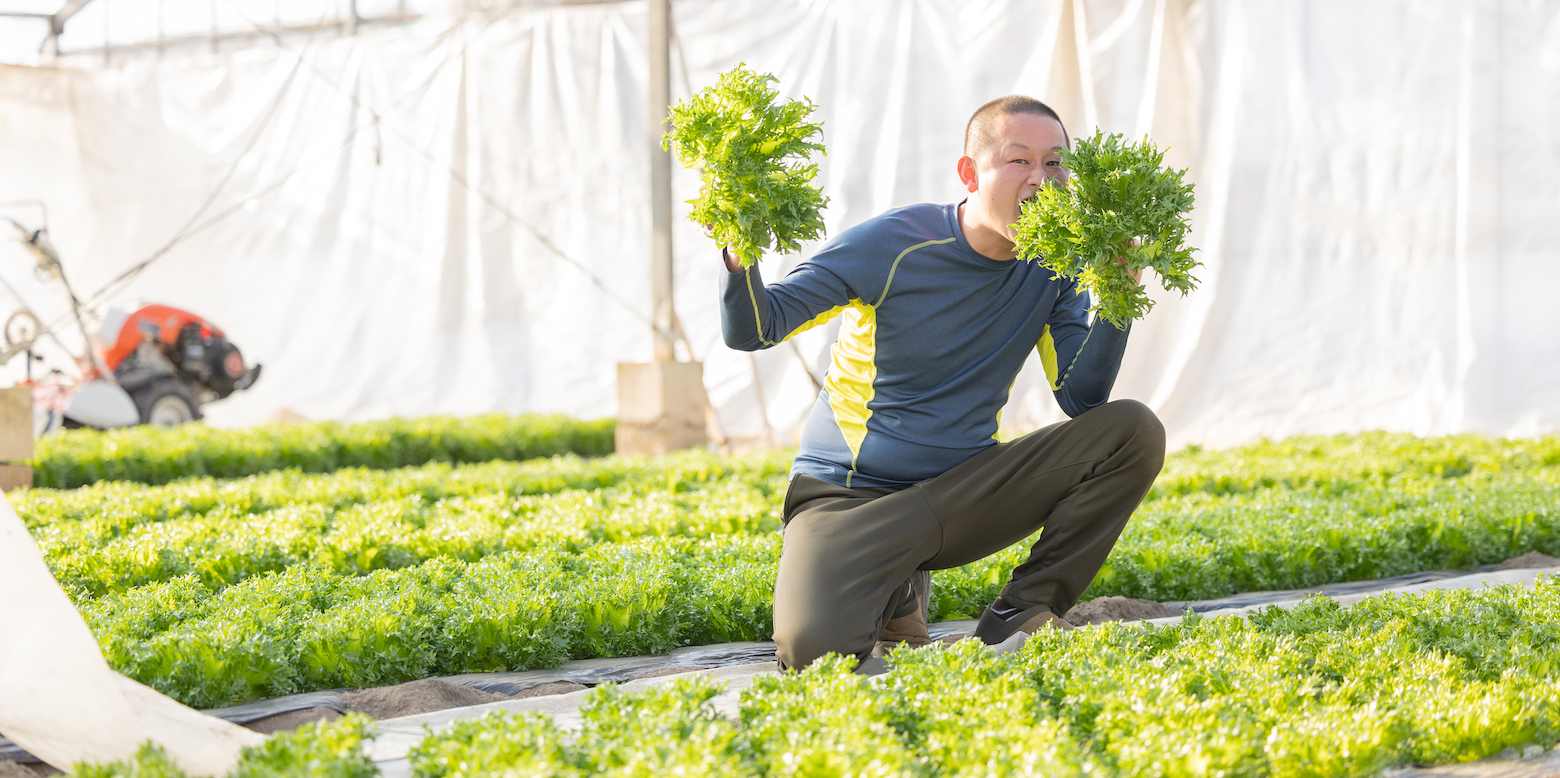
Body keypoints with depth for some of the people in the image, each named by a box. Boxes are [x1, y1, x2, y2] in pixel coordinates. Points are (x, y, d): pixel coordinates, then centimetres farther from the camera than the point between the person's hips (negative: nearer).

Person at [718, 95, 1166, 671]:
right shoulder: (894, 245, -15)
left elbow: (1081, 398, -5)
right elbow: (752, 330, -17)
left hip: (962, 494, 4)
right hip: (848, 495, -4)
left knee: (1134, 431, -14)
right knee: (811, 648, -32)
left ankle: (1021, 614, -5)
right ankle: (891, 596, 5)